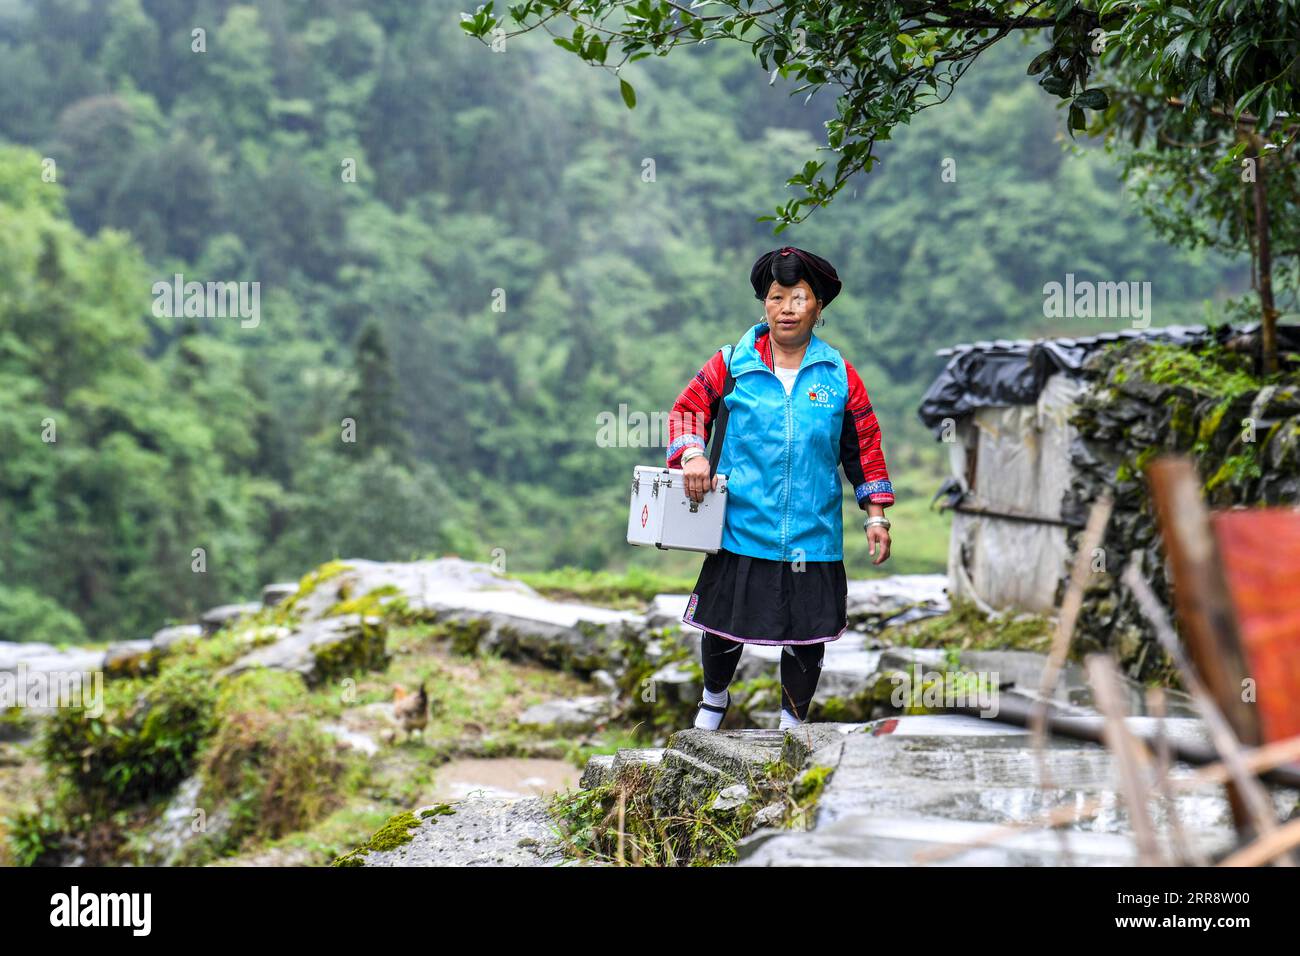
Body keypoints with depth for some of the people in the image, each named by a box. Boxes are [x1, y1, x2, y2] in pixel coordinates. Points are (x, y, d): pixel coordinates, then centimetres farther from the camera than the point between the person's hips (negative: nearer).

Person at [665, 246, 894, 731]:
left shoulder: (839, 374, 3)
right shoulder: (732, 363, 0)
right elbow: (688, 407, 6)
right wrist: (692, 455, -14)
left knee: (808, 631, 8)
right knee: (723, 624, 9)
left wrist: (875, 516, 6)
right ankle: (714, 697, 39)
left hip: (814, 534, 1)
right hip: (741, 527, -1)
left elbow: (864, 443, 8)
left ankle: (793, 721, 27)